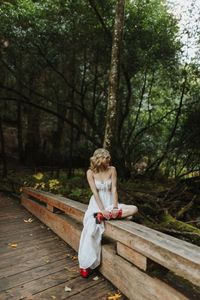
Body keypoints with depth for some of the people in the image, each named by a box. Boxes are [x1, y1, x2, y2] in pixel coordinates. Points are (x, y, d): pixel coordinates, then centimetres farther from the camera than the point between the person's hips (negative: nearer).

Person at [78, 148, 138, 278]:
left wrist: (115, 208, -19)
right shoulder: (90, 172, -8)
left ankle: (102, 217, -24)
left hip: (110, 202, 2)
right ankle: (86, 264, -8)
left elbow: (114, 189, -8)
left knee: (134, 209, -21)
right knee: (91, 229, -25)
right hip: (97, 203, -2)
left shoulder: (112, 169, -5)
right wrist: (102, 209, -22)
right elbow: (95, 192, -13)